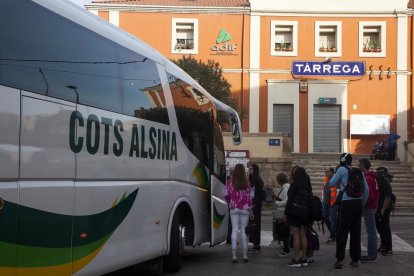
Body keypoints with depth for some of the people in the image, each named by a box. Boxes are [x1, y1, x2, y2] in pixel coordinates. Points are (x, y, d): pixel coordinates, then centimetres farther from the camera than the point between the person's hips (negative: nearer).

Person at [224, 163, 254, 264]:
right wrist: (250, 210, 5)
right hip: (244, 209, 0)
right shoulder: (246, 183, -3)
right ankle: (245, 255, 8)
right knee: (244, 231, 5)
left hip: (234, 209, 0)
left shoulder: (230, 182, -2)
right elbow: (248, 197, -2)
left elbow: (226, 195, -2)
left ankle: (234, 255, -4)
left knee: (234, 231, 1)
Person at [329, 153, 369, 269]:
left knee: (342, 232, 0)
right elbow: (366, 189, 10)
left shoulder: (342, 169, -5)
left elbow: (332, 184, 1)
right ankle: (355, 259, 13)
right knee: (356, 231, 10)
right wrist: (362, 203, 18)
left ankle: (340, 259, -4)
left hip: (347, 203, -5)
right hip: (358, 203, 5)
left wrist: (335, 173, 15)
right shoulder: (358, 171, 11)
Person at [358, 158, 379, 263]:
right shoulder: (372, 177, 15)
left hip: (369, 207, -10)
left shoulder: (368, 178, -17)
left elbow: (370, 195, -23)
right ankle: (372, 255, 18)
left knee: (370, 232, -7)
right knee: (371, 231, 13)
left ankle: (372, 256, -5)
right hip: (373, 206, 10)